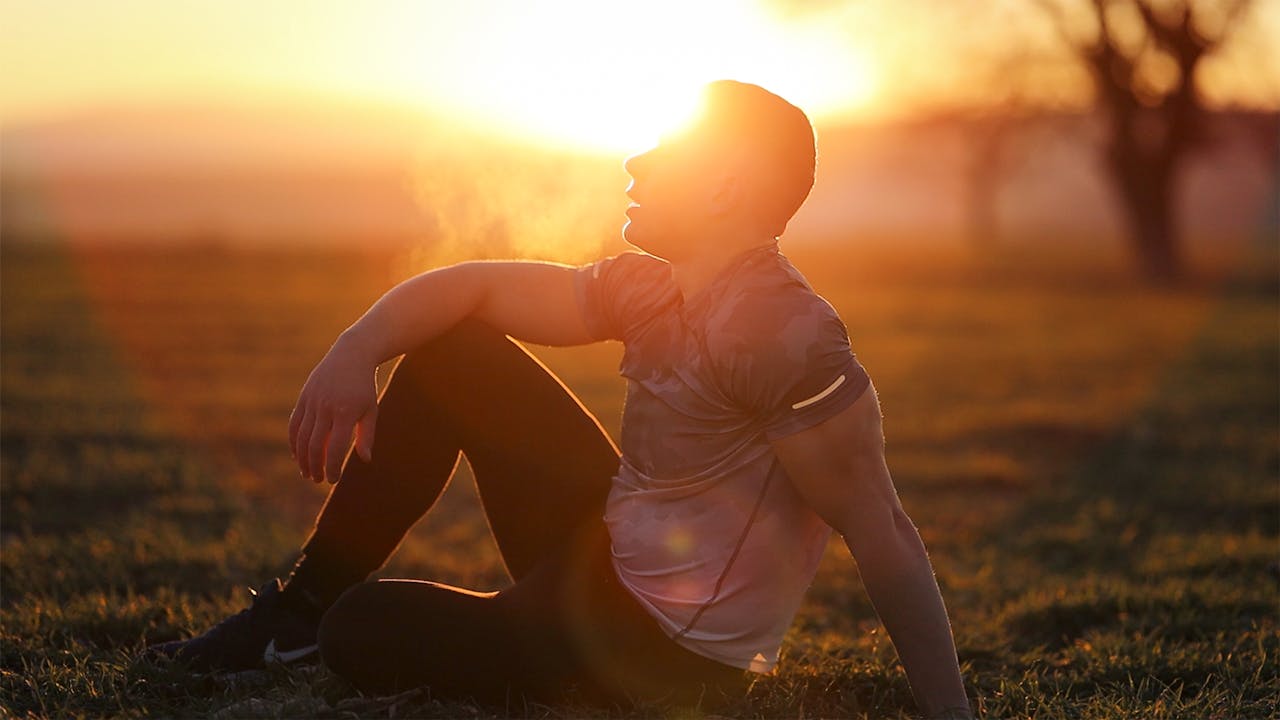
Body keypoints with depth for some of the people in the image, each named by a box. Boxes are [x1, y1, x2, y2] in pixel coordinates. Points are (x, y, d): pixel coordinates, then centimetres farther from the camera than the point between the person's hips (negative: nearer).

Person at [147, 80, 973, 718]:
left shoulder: (783, 332, -28)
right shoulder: (652, 288, 1)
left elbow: (883, 534, -28)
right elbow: (471, 286, 5)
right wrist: (358, 348, -14)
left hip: (662, 653, -9)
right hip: (608, 557, 9)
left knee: (361, 633, -6)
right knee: (450, 352, 8)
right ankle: (300, 608, 15)